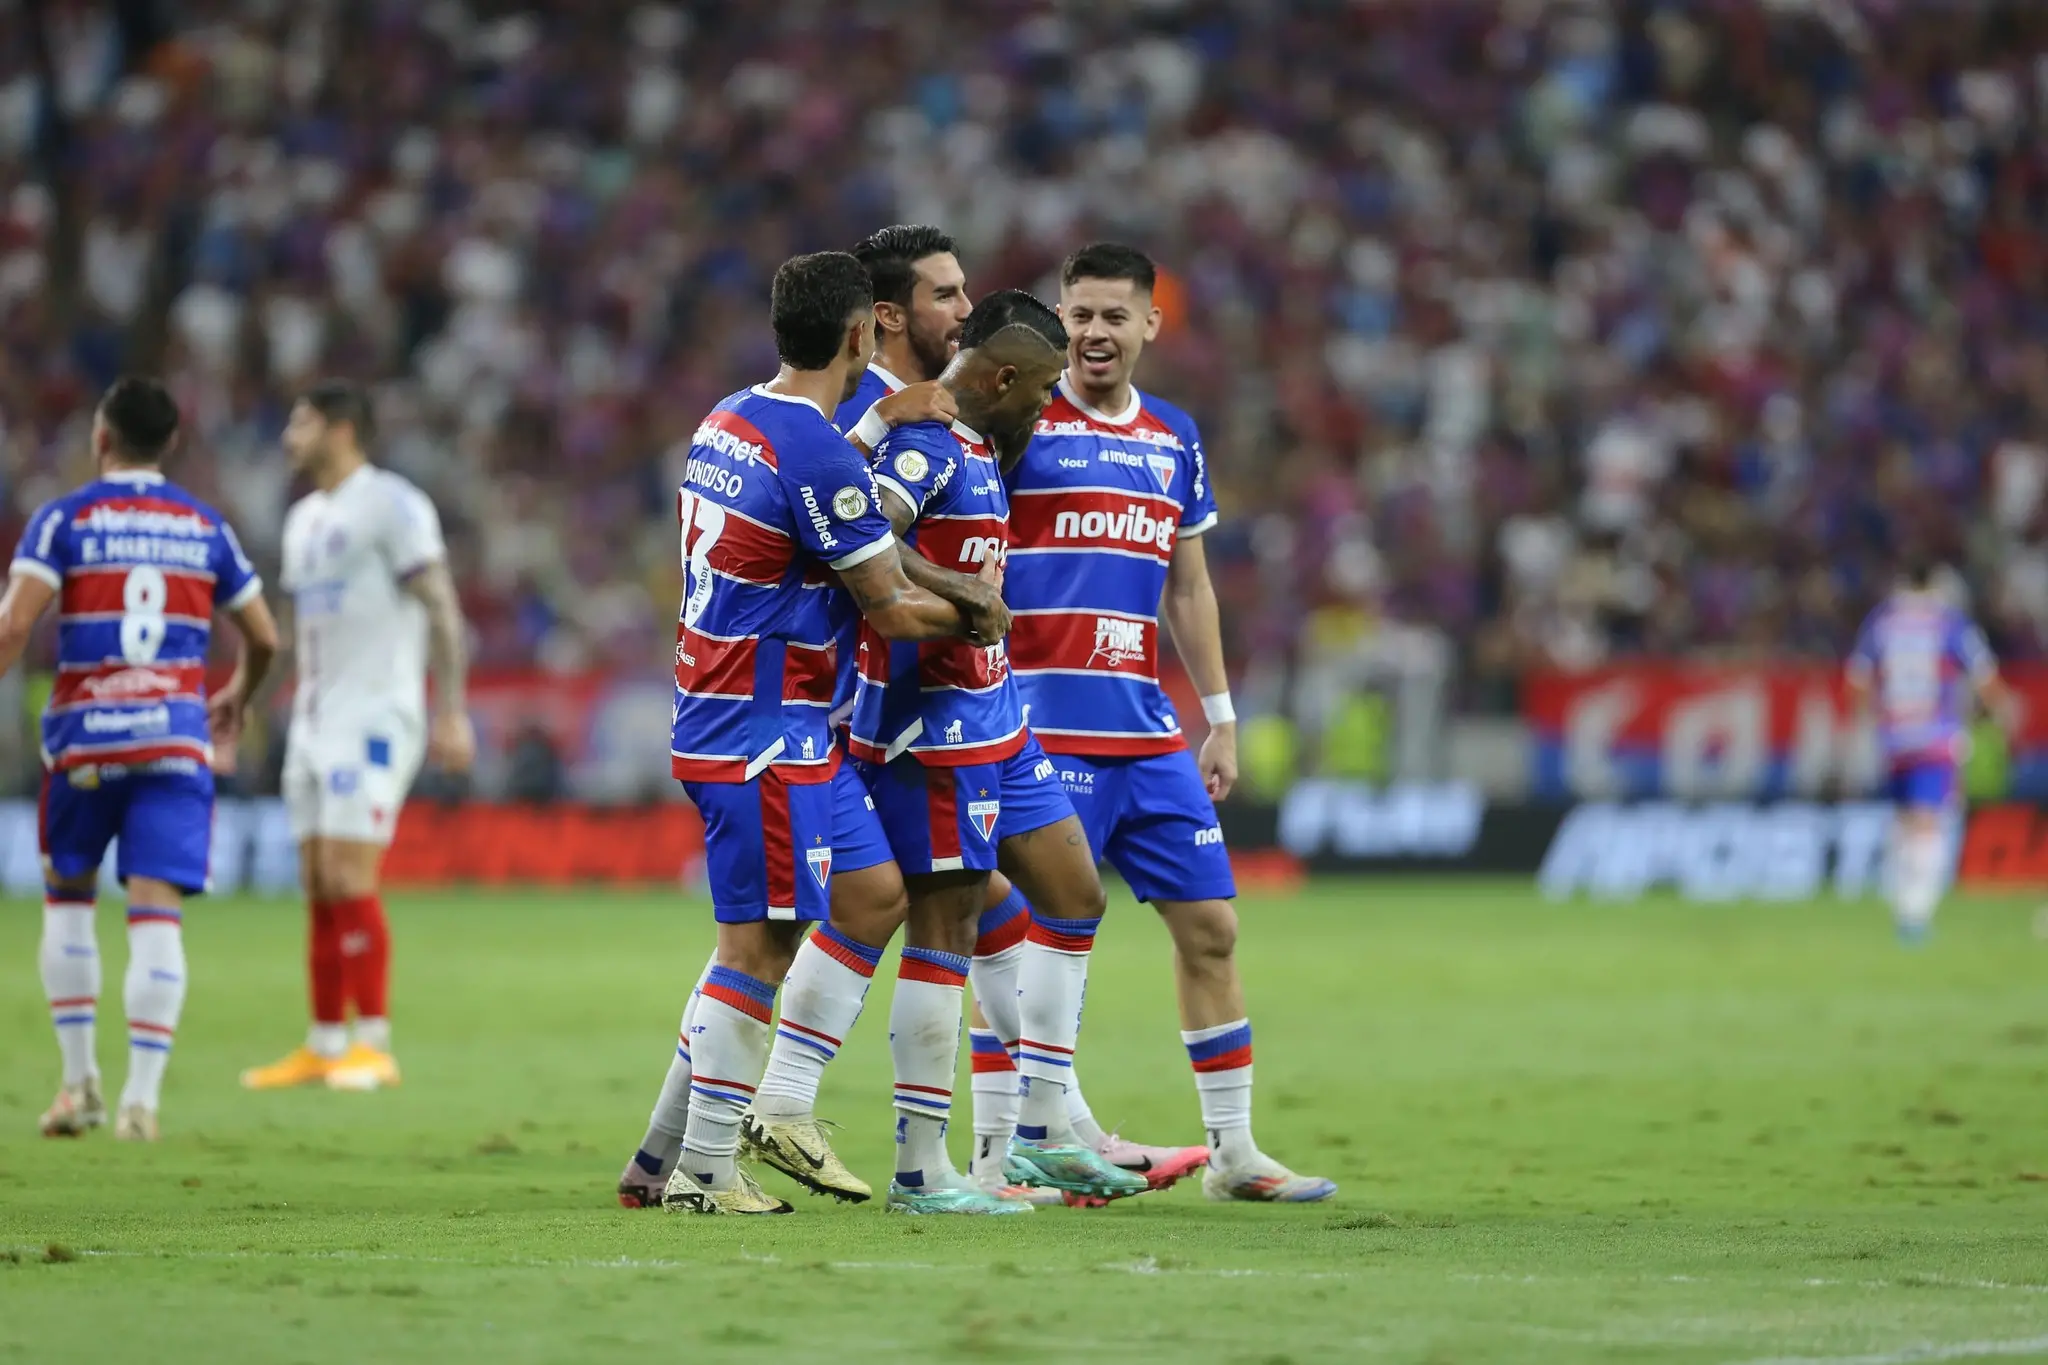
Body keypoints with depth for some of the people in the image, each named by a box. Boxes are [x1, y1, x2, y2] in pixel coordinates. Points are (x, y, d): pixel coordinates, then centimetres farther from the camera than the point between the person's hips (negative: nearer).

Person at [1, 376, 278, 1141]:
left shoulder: (64, 520, 0)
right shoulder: (207, 529, 10)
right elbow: (263, 639, 16)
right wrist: (238, 698, 35)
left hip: (84, 738, -1)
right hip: (177, 736, 1)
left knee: (68, 897, 16)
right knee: (157, 912, -3)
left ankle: (79, 1081, 14)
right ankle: (141, 1097, -12)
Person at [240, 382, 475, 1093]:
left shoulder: (391, 505, -8)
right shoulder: (304, 519, 18)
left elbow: (441, 608, -13)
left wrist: (452, 713, -18)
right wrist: (300, 724, 21)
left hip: (374, 715, -8)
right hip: (314, 717, 8)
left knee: (349, 878, -15)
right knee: (319, 888, 6)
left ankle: (373, 1047, -12)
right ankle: (323, 1047, 9)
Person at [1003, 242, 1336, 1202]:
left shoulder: (1174, 440, 14)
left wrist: (1220, 717, 18)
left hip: (1148, 731, 6)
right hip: (1043, 723, -6)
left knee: (1208, 924, 6)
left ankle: (1233, 1150, 14)